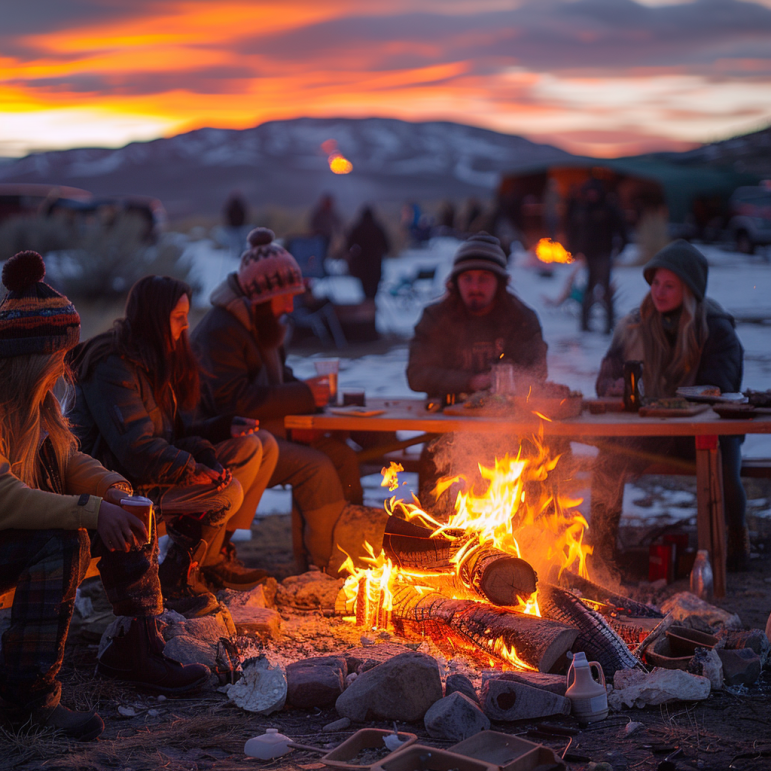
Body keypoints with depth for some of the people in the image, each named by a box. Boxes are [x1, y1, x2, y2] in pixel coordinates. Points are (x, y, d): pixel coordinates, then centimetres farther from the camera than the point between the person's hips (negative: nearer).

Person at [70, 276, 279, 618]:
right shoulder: (111, 366, -19)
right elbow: (137, 449, -27)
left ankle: (217, 554, 3)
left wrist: (225, 427, 0)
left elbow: (174, 431, 16)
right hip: (122, 483, -10)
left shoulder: (155, 360, 13)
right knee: (228, 492, -28)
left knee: (258, 446, 3)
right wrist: (200, 472, -29)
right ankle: (175, 581, -11)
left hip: (157, 471, 10)